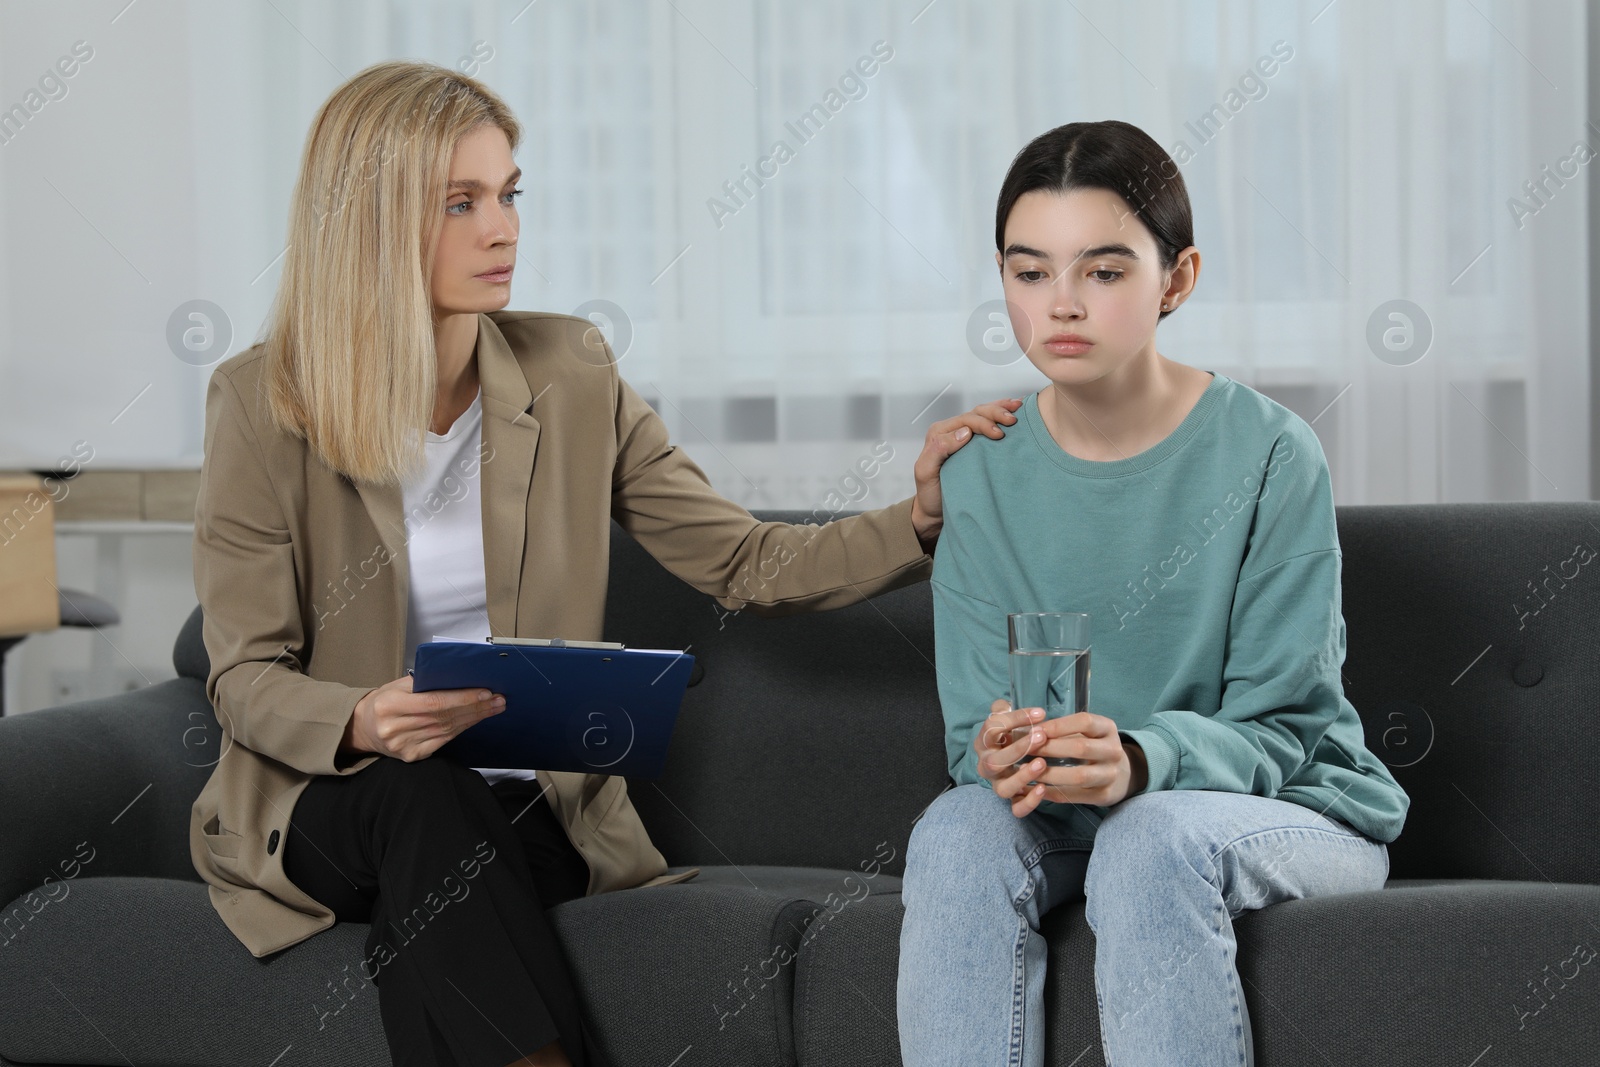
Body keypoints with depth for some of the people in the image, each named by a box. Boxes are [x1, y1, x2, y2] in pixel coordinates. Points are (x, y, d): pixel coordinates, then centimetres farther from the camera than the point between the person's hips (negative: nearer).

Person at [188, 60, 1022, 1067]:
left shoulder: (571, 376, 3)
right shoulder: (260, 402, -5)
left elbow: (748, 564, 3)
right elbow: (246, 678, -5)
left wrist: (922, 518, -13)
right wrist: (363, 722, -27)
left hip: (530, 805, 1)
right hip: (323, 795, -1)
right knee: (422, 797, -34)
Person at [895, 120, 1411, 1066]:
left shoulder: (1270, 454, -12)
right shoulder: (982, 472, -1)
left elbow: (1280, 727, -15)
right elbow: (975, 725, -3)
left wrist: (1138, 760, -36)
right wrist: (999, 756, -30)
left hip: (1292, 810, -3)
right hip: (1067, 819, 3)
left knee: (1154, 836, -35)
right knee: (959, 828, -28)